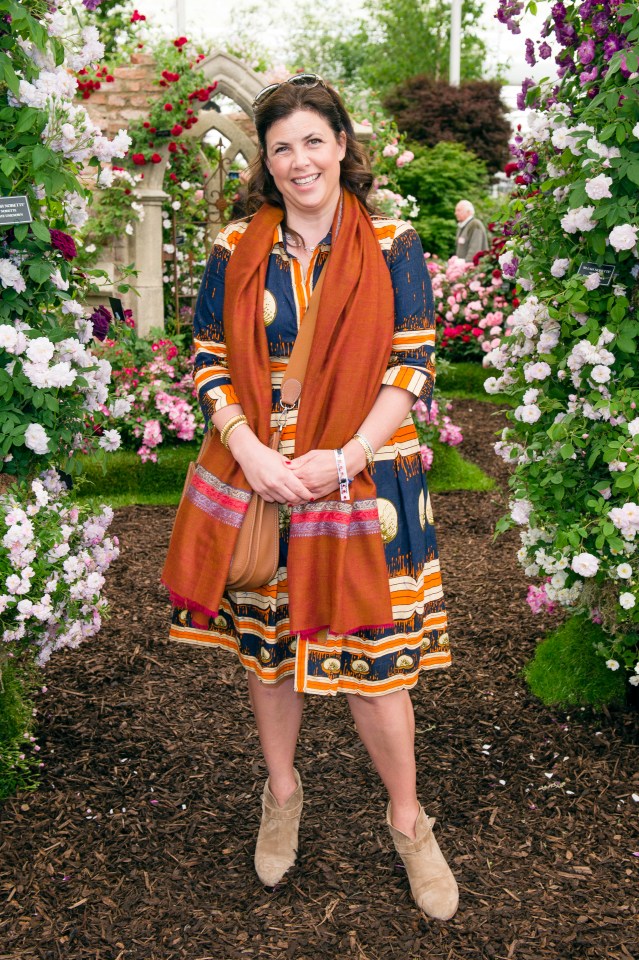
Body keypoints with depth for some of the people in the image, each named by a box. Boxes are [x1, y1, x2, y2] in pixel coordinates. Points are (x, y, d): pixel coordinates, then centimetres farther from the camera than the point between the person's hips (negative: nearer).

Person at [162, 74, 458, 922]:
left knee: (372, 658, 2)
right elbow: (209, 360, 3)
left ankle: (408, 820, 24)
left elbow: (414, 367, -5)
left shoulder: (392, 248, -1)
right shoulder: (236, 250, 4)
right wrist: (250, 451, -13)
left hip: (360, 482, -2)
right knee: (265, 643, 14)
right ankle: (282, 794, 38)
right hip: (254, 479, 3)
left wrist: (345, 457, -15)